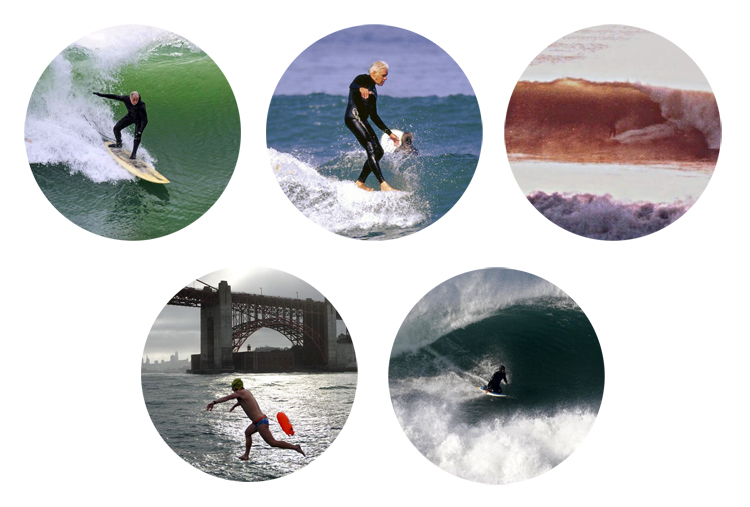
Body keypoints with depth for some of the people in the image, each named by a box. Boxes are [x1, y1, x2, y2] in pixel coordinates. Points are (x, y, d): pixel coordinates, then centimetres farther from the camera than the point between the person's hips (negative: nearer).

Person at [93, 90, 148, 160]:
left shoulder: (141, 106, -41)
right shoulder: (126, 98, -30)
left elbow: (145, 120, -37)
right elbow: (114, 97, -13)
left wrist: (140, 131, -48)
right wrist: (101, 95, -8)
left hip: (139, 120, -5)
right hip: (130, 116, 5)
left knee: (137, 136, -19)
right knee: (116, 128, 5)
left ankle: (133, 153, -1)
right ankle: (118, 144, 31)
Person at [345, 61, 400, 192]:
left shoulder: (373, 91, 25)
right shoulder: (363, 79, 0)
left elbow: (374, 116, 28)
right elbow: (352, 85, -24)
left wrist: (389, 133, 27)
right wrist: (361, 88, -48)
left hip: (362, 121, 10)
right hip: (353, 118, -10)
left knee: (379, 152, 6)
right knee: (371, 149, -20)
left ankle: (360, 183, 14)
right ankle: (383, 184, -27)